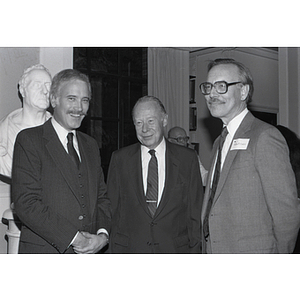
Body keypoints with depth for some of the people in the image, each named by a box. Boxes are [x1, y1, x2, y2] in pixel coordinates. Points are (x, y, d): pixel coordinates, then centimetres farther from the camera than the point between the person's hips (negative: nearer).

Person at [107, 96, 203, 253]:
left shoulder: (187, 158, 1)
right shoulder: (119, 159, 3)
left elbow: (195, 212, 3)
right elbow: (112, 210, 4)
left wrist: (194, 251, -2)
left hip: (175, 251, 0)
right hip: (130, 250, 0)